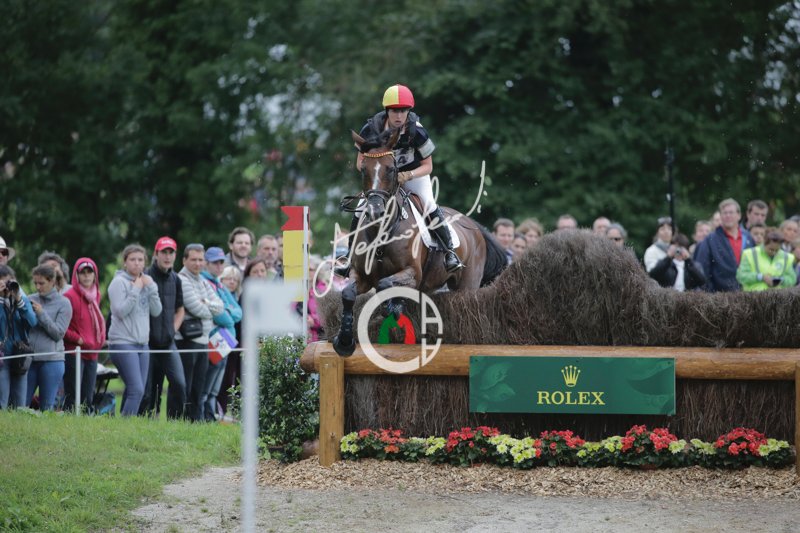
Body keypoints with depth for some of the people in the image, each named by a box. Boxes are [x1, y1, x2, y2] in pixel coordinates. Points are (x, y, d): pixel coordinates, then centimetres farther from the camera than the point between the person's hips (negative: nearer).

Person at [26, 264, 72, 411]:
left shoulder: (63, 304, 1)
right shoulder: (31, 300, 8)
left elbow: (59, 333, -7)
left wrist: (41, 314, -14)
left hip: (52, 360, -3)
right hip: (28, 358, 3)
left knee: (47, 406, 3)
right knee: (22, 403, 2)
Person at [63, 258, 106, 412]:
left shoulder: (95, 296, 12)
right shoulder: (70, 296, -11)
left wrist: (100, 340, 10)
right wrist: (78, 339, -12)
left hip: (92, 354, 7)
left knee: (88, 400, 10)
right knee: (73, 398, -8)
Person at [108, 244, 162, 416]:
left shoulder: (147, 282, 13)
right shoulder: (119, 282, -5)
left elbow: (156, 311, 6)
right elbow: (121, 311, -16)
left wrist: (150, 287, -4)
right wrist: (136, 290, -15)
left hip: (142, 343, 7)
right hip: (123, 342, -7)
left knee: (135, 390, 7)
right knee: (136, 389, -17)